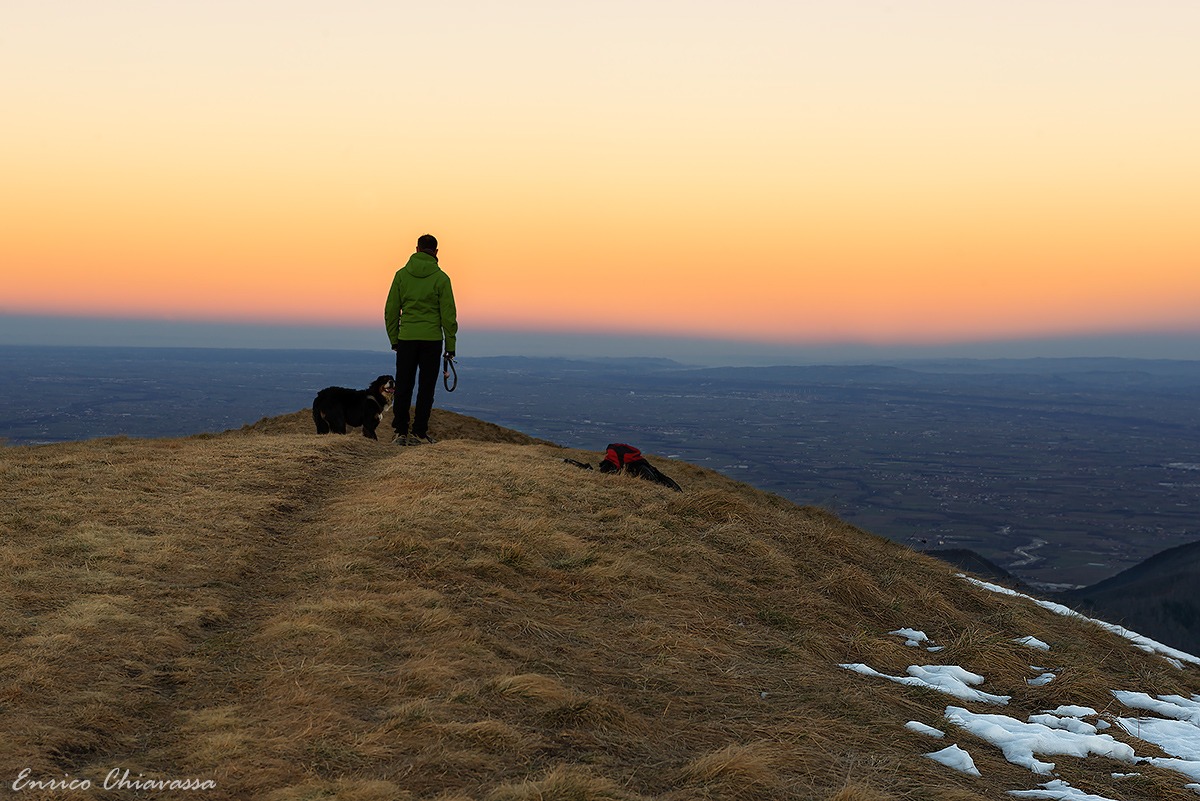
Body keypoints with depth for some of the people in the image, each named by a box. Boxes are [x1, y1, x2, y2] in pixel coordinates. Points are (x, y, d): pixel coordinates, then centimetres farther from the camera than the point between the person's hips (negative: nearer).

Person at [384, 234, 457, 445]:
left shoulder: (402, 274, 4)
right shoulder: (440, 278, -3)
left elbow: (391, 310, 6)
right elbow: (448, 315, -2)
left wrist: (394, 339, 14)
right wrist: (450, 345, 4)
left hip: (406, 339, 2)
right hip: (432, 339, -2)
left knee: (403, 388, 7)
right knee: (426, 388, 4)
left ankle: (401, 431, 4)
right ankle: (419, 432, 3)